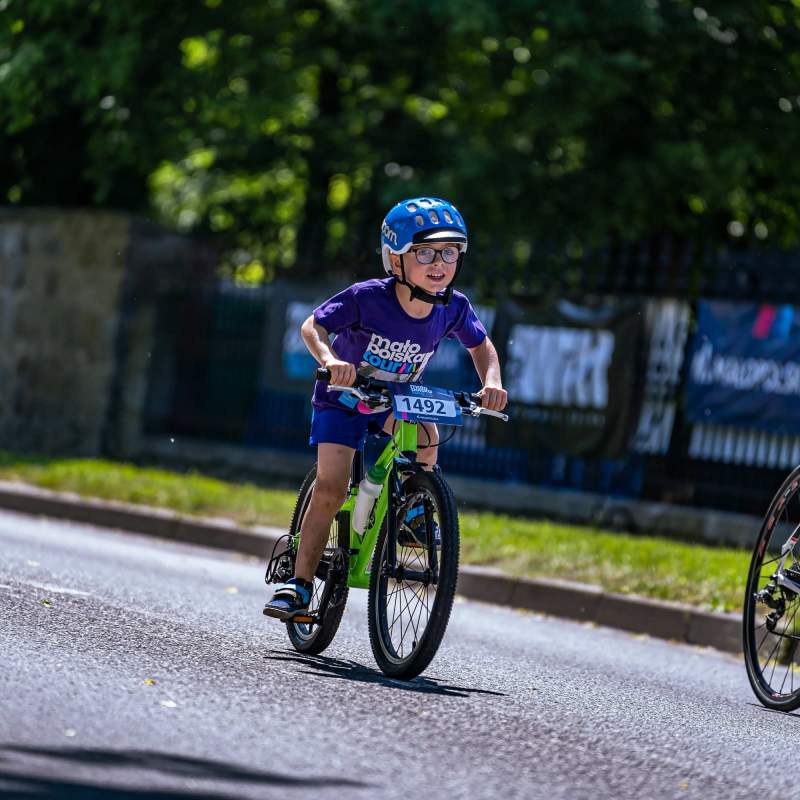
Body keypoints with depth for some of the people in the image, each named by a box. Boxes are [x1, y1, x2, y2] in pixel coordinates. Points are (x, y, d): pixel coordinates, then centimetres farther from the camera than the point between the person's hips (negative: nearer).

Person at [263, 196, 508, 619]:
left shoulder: (454, 308, -19)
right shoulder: (367, 298, -30)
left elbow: (481, 345, 0)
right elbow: (312, 326, -23)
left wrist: (492, 382, -18)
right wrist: (329, 359, -43)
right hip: (343, 399, -4)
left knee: (425, 435, -26)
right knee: (330, 488, -14)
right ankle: (299, 582, -6)